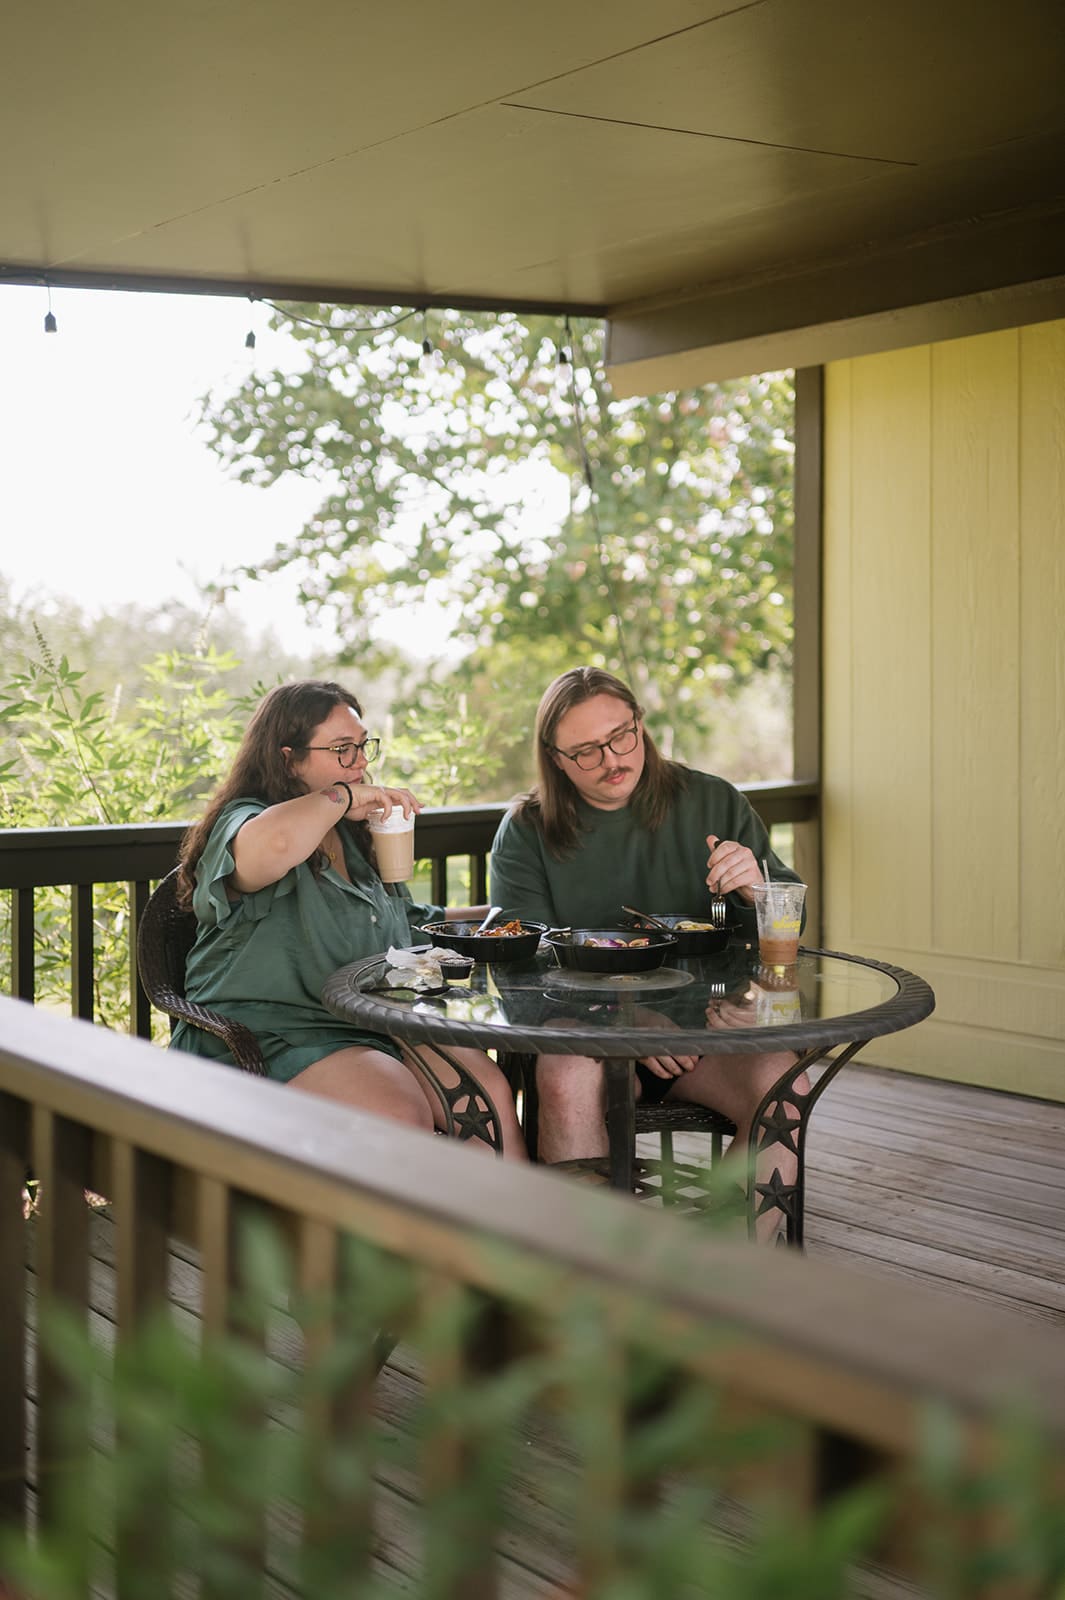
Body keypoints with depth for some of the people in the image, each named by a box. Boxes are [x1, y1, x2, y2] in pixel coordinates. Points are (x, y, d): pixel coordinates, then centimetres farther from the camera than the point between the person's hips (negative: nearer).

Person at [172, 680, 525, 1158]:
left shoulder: (352, 837, 20)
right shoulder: (243, 823, -8)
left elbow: (402, 925, 34)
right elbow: (273, 844, -36)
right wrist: (342, 795, -19)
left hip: (376, 1026, 8)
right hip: (272, 1037, -7)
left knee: (489, 1090, -16)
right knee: (401, 1112, -31)